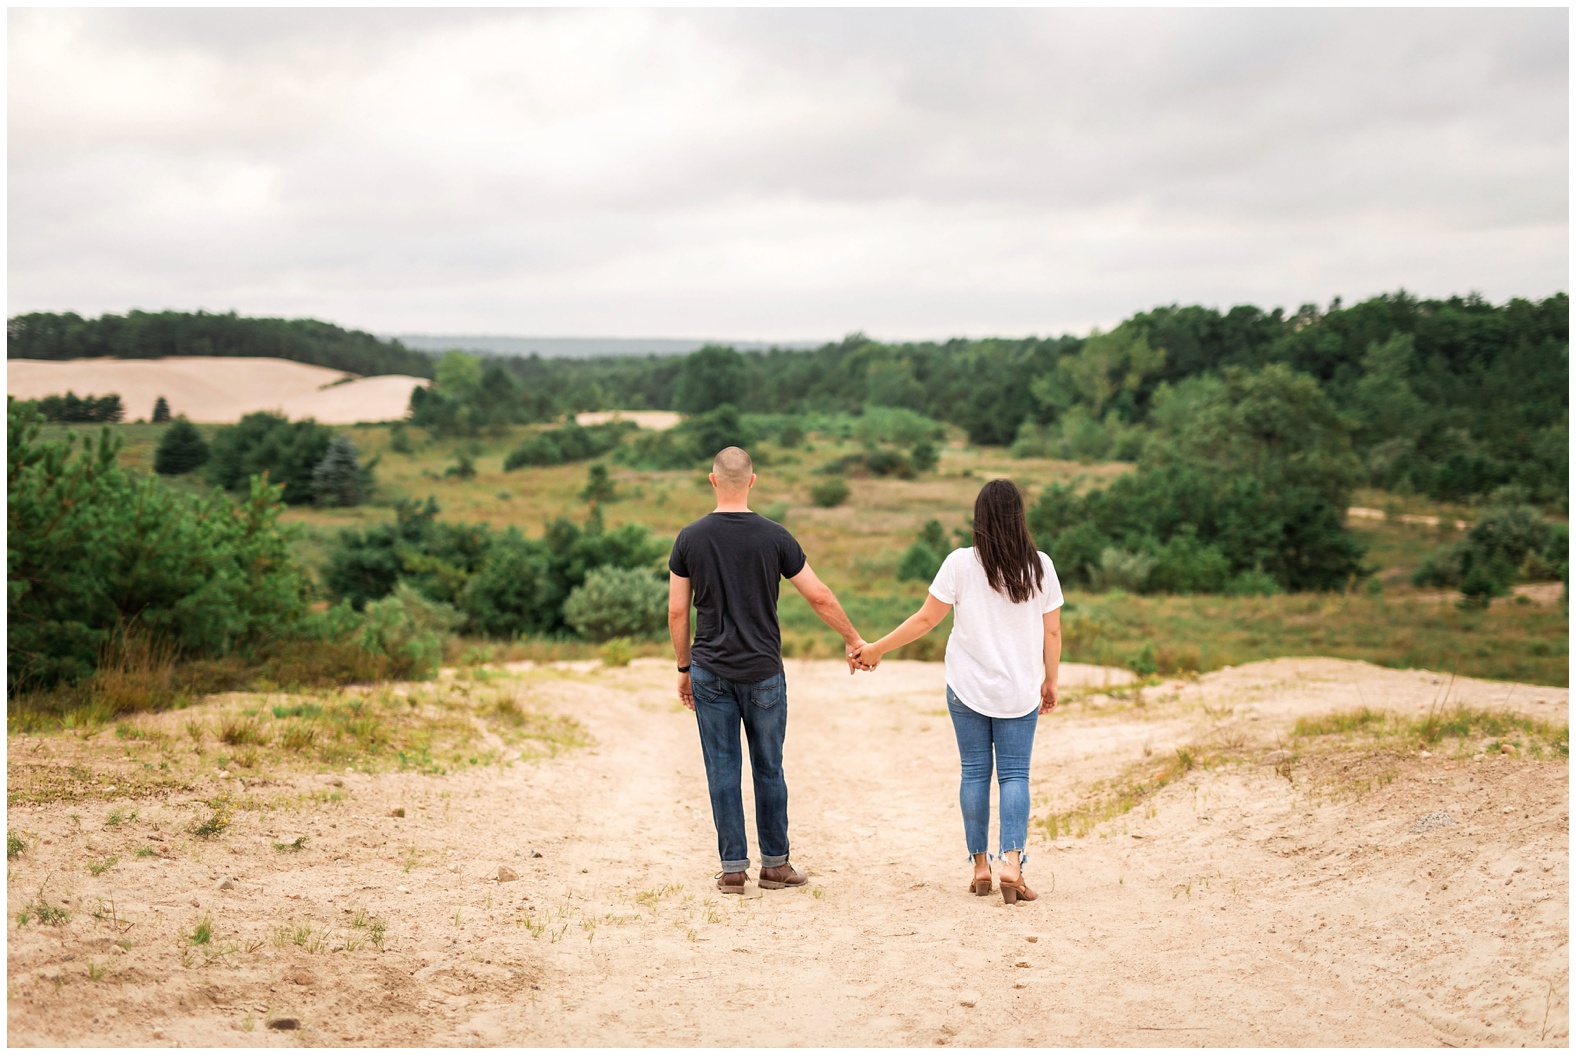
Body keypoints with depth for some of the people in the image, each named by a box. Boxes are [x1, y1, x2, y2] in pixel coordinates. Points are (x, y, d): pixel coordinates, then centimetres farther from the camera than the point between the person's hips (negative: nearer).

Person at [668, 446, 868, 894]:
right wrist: (853, 641, 11)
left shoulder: (690, 538, -2)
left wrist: (684, 668, 12)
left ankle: (733, 868, 8)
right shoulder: (774, 537, -6)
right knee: (769, 770, 10)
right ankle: (775, 865, 17)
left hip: (710, 673, 1)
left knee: (722, 770, 5)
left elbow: (676, 611, 0)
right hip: (763, 673, -1)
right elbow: (820, 597, -2)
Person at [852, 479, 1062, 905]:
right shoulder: (1039, 566, -3)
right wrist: (1050, 681, 15)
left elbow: (926, 619, -6)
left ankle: (980, 866, 13)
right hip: (1020, 692, 1)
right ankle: (1012, 860, -13)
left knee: (974, 772, 9)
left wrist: (876, 649, 5)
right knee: (1015, 775, 4)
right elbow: (1052, 631, 2)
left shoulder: (961, 563, -8)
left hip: (968, 689, -1)